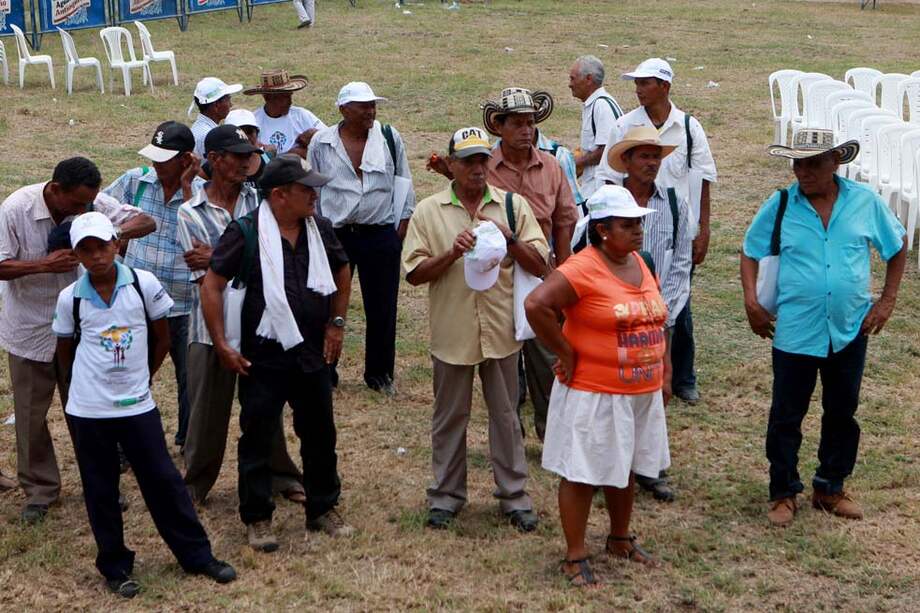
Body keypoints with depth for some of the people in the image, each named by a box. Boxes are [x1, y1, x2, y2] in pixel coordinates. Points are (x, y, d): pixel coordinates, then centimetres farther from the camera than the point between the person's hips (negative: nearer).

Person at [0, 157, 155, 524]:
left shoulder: (93, 203, -14)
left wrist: (116, 232, -33)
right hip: (30, 329, -1)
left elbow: (147, 223, -12)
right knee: (31, 414, 8)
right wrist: (45, 265, -32)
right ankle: (40, 490, 24)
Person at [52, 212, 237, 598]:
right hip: (87, 410, 0)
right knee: (100, 490, 8)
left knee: (163, 480, 6)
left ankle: (197, 555, 17)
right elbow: (65, 352, 10)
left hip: (137, 405, 0)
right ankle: (115, 568, 21)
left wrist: (142, 375, 9)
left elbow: (162, 338, 5)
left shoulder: (143, 284, -7)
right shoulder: (70, 298, -5)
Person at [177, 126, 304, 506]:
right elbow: (206, 281, -10)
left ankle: (281, 478, 29)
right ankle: (195, 485, 25)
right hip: (212, 327, -2)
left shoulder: (257, 200, 2)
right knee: (207, 411, 8)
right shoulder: (190, 213, -4)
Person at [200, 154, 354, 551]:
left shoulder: (320, 228, 3)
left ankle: (323, 509, 30)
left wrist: (336, 323, 11)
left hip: (313, 354, 5)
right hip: (264, 357, -5)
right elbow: (212, 285, -10)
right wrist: (221, 344, -13)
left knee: (320, 435, 14)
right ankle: (257, 519, 17)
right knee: (258, 439, 4)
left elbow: (342, 273, 19)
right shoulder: (245, 232, -13)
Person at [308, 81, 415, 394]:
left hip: (381, 235, 0)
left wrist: (403, 222, 4)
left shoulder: (389, 137, -1)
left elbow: (402, 182, 7)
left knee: (382, 308, 7)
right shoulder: (322, 142, -1)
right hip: (334, 235, 0)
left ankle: (379, 373, 21)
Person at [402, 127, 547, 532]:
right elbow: (414, 273, -5)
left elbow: (540, 265, -1)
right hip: (451, 333, 0)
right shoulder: (429, 211, -1)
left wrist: (508, 238, -16)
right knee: (449, 418, 11)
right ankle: (446, 495, 24)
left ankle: (514, 495, 20)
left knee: (506, 417, 10)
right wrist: (452, 253, -19)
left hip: (500, 331, 1)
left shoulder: (513, 206, 1)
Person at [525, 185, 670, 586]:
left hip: (643, 394, 8)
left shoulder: (642, 265, 7)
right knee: (583, 474, 2)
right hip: (594, 395, -8)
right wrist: (566, 353, -20)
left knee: (626, 468, 20)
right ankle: (575, 557, 13)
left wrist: (665, 373, 13)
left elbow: (657, 321, 18)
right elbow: (536, 305, -28)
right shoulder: (582, 269, -18)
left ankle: (620, 540, 39)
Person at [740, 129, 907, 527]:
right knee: (787, 415, 5)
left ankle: (830, 489, 31)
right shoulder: (779, 206, -6)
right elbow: (750, 253, 5)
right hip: (795, 332, -2)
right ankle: (783, 493, 20)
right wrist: (751, 302, -8)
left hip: (850, 330, 2)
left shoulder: (865, 202, -4)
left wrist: (887, 300, 3)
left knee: (842, 413, 14)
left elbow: (898, 246, 10)